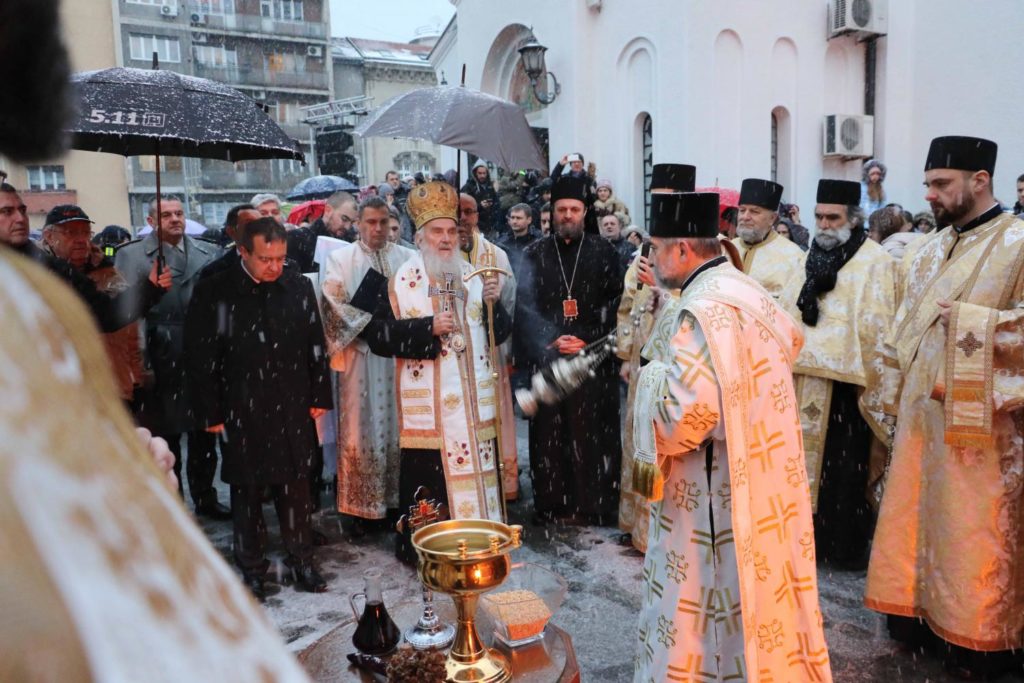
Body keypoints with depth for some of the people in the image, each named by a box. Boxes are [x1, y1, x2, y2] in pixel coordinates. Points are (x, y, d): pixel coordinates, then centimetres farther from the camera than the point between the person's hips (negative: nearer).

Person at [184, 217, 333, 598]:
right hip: (240, 414, -2)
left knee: (296, 489, 11)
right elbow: (200, 357, -4)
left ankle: (302, 563, 27)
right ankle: (253, 571, 27)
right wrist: (211, 413, -5)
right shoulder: (214, 293, -7)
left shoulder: (299, 287, 2)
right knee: (246, 493, 11)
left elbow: (316, 345, 8)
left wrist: (319, 396, 6)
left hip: (293, 411, 2)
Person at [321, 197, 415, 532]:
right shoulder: (341, 258, 4)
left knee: (398, 427, 6)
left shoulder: (407, 257, 9)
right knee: (361, 430, 1)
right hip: (360, 355, -2)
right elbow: (335, 306, -3)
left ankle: (398, 498, 16)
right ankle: (362, 506, 10)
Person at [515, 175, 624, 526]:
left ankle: (594, 506, 11)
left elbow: (616, 305, 1)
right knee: (550, 433, 3)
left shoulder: (603, 252, 4)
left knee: (592, 432, 0)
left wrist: (587, 342, -8)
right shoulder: (535, 254, 7)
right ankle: (553, 506, 13)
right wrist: (552, 343, -8)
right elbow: (524, 307, 4)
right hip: (547, 357, 1)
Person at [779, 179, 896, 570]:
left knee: (843, 467, 1)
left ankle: (846, 547, 14)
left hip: (844, 380, -5)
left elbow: (876, 327, -10)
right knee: (806, 460, 10)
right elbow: (786, 312, 16)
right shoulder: (811, 258, 15)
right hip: (803, 378, 6)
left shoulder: (874, 262, -4)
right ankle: (810, 537, 22)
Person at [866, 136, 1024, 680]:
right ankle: (920, 612, 30)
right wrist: (896, 396, 10)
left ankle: (979, 639, 22)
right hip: (920, 411, 6)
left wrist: (967, 321, -18)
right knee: (915, 516, 13)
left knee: (970, 529, 5)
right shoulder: (926, 250, 10)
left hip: (976, 419, -6)